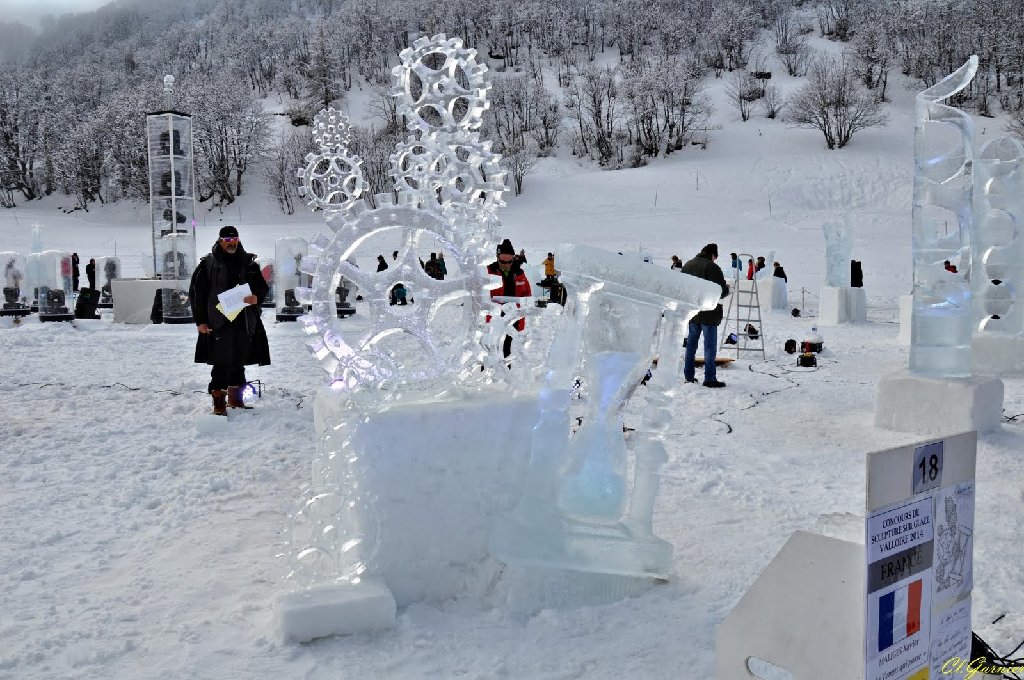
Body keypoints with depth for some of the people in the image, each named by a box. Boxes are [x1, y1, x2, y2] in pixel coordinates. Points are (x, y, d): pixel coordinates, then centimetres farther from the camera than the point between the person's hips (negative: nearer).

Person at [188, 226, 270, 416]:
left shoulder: (248, 263, 10)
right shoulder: (208, 264, 0)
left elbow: (262, 286, 15)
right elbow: (196, 292, 0)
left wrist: (256, 297, -9)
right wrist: (200, 320, -4)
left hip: (244, 321, 4)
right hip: (218, 322, -4)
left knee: (239, 361, 12)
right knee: (221, 362, -7)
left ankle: (235, 397, 25)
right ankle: (219, 401, 1)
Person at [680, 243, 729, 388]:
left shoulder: (687, 266, 8)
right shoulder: (712, 267, -15)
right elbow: (722, 291, -16)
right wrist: (727, 288, 5)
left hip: (690, 312, 7)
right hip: (708, 313, -7)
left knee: (691, 343, 14)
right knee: (710, 346, -2)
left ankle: (689, 376, 17)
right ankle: (709, 378, -3)